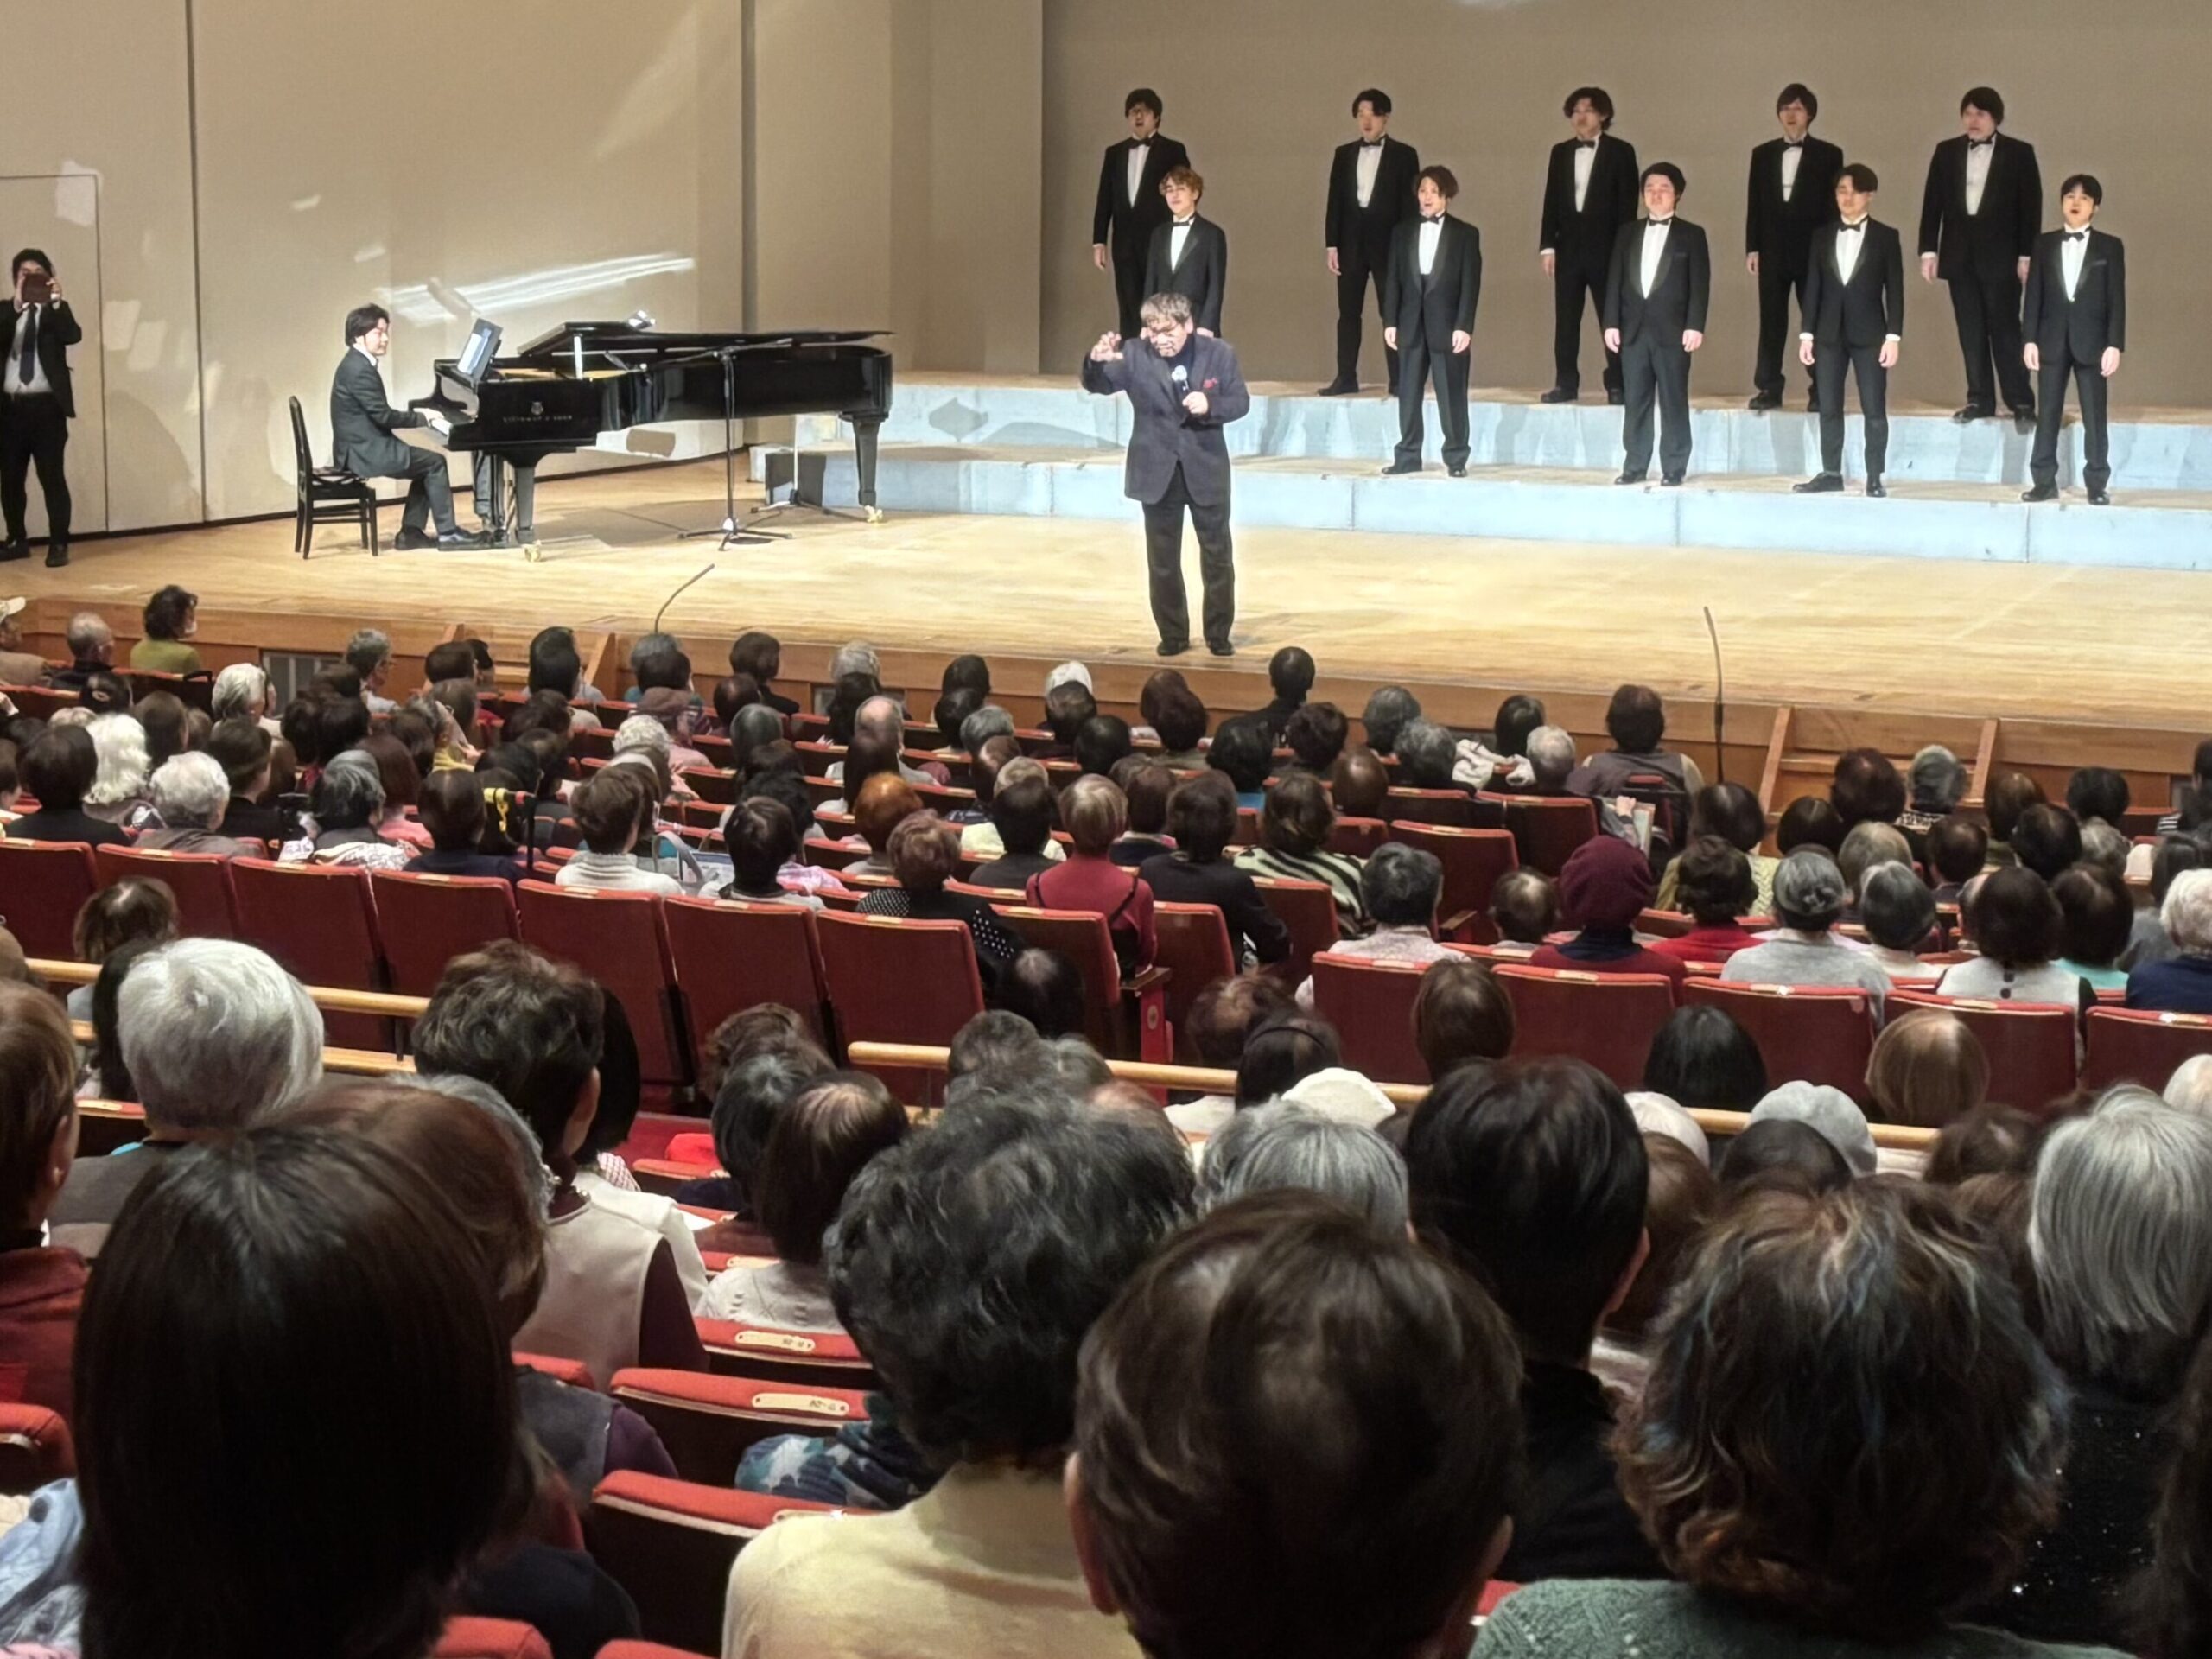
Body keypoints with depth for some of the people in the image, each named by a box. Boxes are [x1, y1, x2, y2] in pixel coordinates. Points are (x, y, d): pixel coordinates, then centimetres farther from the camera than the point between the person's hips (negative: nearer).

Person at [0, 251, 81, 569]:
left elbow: (74, 335, -14)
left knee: (52, 477, -4)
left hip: (46, 405, -3)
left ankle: (58, 545, 0)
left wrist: (57, 302, -23)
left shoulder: (56, 311, 5)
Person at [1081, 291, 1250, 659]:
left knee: (1218, 557, 6)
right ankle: (1173, 634, 18)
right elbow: (1099, 386, -16)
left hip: (1206, 470, 0)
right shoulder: (1136, 358, -7)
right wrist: (1097, 361, -38)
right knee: (1163, 561, 7)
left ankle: (1219, 634, 18)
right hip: (1158, 473, 0)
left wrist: (1210, 405, -23)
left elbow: (1241, 402, -1)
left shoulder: (1220, 354, -5)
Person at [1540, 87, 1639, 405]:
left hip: (1605, 247, -4)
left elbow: (1627, 203, -3)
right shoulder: (1560, 152, 12)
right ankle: (1565, 383, 9)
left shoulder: (1621, 152, 0)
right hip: (1569, 246, 4)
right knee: (1565, 319, 4)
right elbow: (1552, 201, 11)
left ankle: (1616, 384, 1)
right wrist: (1548, 245, 3)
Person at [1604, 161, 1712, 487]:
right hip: (1633, 329, 3)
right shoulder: (1627, 233, 13)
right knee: (1636, 402, 5)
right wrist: (1611, 323, 2)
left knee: (1673, 402, -1)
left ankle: (1673, 469, 3)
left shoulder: (1692, 235, 3)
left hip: (1672, 331, -3)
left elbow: (1700, 284, -2)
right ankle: (1635, 466, 10)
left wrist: (1695, 326, -11)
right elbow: (1615, 280, 10)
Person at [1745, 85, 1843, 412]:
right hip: (1773, 249, 3)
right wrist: (1752, 247, 2)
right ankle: (1769, 389, 6)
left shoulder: (1828, 155, 3)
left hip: (1813, 250, -3)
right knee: (1771, 321, 3)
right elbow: (1755, 203, 10)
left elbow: (1834, 205, 1)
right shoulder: (1763, 154, 11)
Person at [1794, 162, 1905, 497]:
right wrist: (1806, 333, 3)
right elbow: (1813, 287, 8)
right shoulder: (1822, 236, 9)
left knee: (1874, 410, -2)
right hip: (1829, 333, 3)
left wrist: (1894, 336, -9)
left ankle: (1875, 478, 2)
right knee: (1828, 408, 5)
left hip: (1869, 334, -3)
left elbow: (1894, 291, -2)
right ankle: (1831, 474, 12)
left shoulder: (1886, 237, 1)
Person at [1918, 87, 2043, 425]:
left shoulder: (2019, 153, 0)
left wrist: (2026, 255, -7)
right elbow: (1932, 203, 8)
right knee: (1971, 331, 5)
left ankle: (2020, 401, 0)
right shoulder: (1946, 152, 8)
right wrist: (1928, 251, 2)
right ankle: (1979, 399, 9)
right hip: (1960, 255, 3)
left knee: (2004, 328, -5)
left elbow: (2031, 207, -2)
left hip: (2000, 256, -3)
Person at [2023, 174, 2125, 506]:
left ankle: (2097, 485, 5)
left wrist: (2115, 344, -8)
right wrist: (2030, 339, -2)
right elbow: (2034, 295, 6)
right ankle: (2044, 482, 8)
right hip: (2053, 340, 2)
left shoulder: (2110, 247, 3)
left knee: (2095, 416, 1)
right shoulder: (2044, 244, 8)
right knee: (2047, 414, 3)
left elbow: (2116, 300, 0)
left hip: (2091, 341, -2)